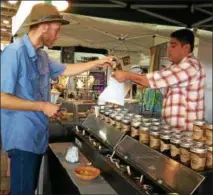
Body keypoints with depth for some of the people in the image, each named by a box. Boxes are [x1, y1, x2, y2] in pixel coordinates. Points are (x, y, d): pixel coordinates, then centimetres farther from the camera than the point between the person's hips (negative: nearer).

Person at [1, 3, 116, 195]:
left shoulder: (42, 55, 8)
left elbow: (66, 70, 22)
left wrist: (97, 63, 16)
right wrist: (42, 106, -19)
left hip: (38, 135, 9)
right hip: (22, 138, -8)